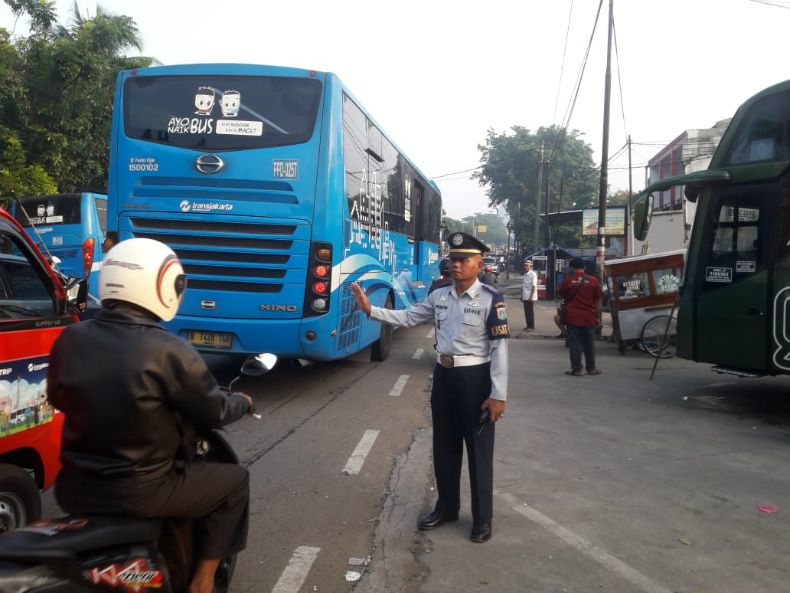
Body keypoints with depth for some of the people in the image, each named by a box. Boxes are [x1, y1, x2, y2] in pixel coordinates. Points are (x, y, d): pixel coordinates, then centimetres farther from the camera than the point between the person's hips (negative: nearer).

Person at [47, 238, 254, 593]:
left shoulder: (70, 339, -5)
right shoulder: (169, 352, -20)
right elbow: (214, 414, -7)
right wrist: (244, 402, 14)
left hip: (73, 489, 6)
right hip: (138, 493, -5)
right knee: (234, 481, 14)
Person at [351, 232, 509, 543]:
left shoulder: (491, 300, -13)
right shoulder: (439, 296, 5)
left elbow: (499, 348, -14)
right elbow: (408, 317, 7)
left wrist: (498, 394, -16)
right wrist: (370, 309, -5)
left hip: (475, 379, -6)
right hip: (444, 376, 6)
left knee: (478, 451, 6)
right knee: (444, 447, 17)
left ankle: (482, 518, 22)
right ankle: (446, 507, 35)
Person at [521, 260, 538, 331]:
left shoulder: (533, 274, -11)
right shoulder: (525, 274, 13)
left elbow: (534, 286, -16)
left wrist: (531, 296, -21)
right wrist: (522, 296, 17)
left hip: (530, 298, -7)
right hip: (525, 297, 7)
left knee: (530, 312, -3)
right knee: (526, 312, 11)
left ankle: (531, 327, 3)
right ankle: (528, 326, 19)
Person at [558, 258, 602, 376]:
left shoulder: (567, 281, -5)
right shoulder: (593, 281, 0)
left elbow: (562, 295, 8)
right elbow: (597, 301, 5)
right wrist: (596, 317, 12)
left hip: (572, 317, -2)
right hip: (589, 318, 2)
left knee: (574, 344, 2)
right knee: (589, 344, 12)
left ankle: (577, 369, 1)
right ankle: (591, 368, 19)